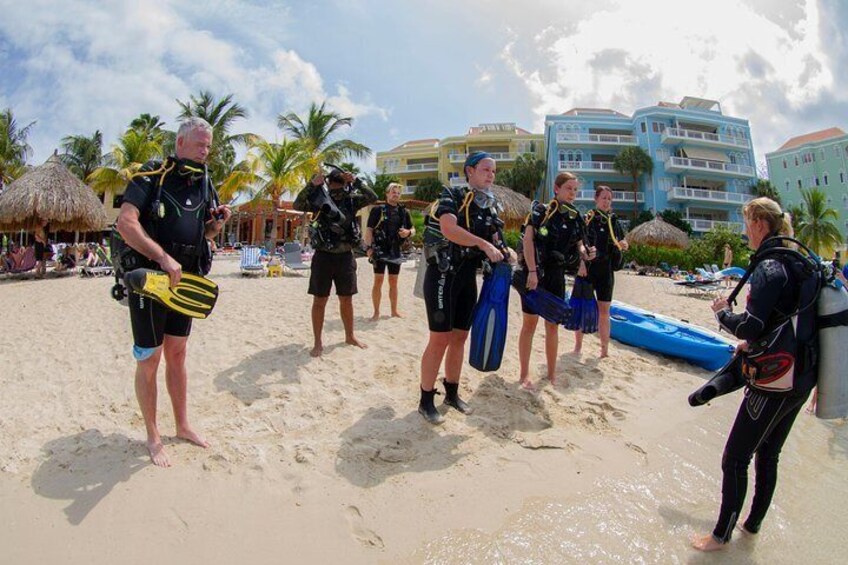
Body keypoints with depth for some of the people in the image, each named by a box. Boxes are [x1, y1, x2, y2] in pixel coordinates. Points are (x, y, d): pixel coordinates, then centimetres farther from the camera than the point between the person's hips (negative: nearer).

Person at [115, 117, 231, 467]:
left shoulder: (204, 184, 9)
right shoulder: (151, 176, -10)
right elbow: (125, 222, -22)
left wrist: (218, 223, -4)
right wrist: (164, 257, -31)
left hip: (184, 281, 6)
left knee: (177, 354, 16)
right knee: (149, 360, 3)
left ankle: (182, 426, 29)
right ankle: (153, 438, 17)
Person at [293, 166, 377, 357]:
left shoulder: (352, 199, 4)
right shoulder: (319, 199, -3)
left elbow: (373, 197, -8)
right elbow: (297, 205, -16)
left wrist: (356, 181, -16)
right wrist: (312, 184, -26)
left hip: (345, 256, 3)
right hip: (324, 256, -2)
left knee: (346, 300, 13)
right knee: (320, 300, 3)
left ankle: (350, 336, 28)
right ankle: (318, 342, 12)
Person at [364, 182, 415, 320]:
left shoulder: (404, 211, 9)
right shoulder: (377, 209, -3)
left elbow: (413, 230, 15)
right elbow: (369, 229, -7)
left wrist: (408, 232, -9)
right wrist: (369, 247, -18)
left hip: (396, 251, 4)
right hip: (380, 250, -4)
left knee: (393, 282, 11)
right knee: (378, 281, -3)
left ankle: (394, 310, 21)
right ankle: (376, 312, 4)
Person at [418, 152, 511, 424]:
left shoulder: (490, 206, 11)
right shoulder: (452, 196, -10)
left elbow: (493, 238, 17)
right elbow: (449, 229, -28)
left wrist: (503, 251, -6)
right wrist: (485, 245, -29)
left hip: (468, 275, 7)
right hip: (443, 274, -7)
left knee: (460, 337, 13)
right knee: (440, 339, -6)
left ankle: (452, 393, 28)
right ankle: (426, 401, 7)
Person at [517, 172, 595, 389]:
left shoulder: (575, 217, 9)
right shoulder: (541, 210, -7)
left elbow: (578, 244, 13)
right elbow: (527, 239, -15)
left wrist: (585, 253, -12)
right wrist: (532, 271, -23)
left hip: (557, 274, 6)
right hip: (535, 272, -5)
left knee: (553, 325, 11)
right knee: (530, 323, 0)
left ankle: (552, 373, 22)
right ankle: (524, 374, 10)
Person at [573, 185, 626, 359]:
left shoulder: (613, 220, 10)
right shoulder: (586, 218, -2)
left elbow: (620, 244, 18)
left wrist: (622, 245, -6)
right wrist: (581, 262, -23)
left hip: (606, 270, 3)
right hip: (587, 269, -3)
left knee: (604, 311, 5)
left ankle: (605, 350, 12)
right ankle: (577, 346, 16)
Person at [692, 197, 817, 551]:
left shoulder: (770, 267, -17)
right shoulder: (802, 264, 10)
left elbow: (751, 325, -23)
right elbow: (794, 323, 16)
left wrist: (722, 312, -5)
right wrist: (754, 343, 18)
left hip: (774, 383, -9)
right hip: (802, 380, 9)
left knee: (735, 459, 3)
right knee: (768, 456, 21)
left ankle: (721, 536, 15)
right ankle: (753, 524, 37)